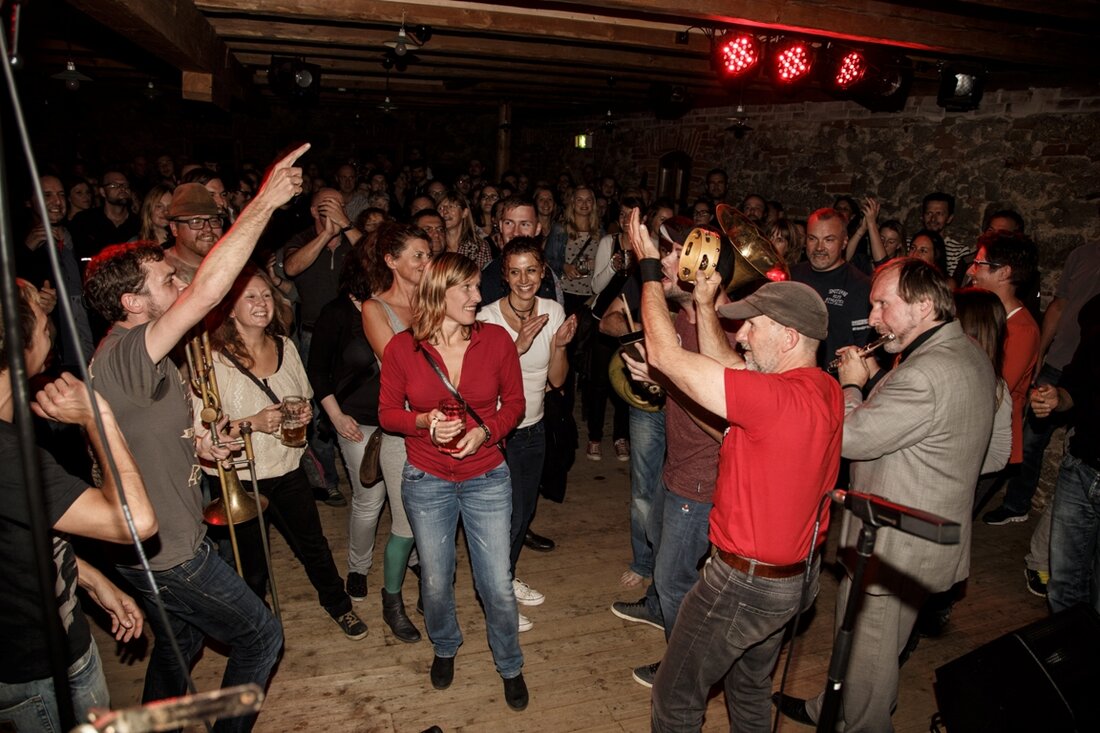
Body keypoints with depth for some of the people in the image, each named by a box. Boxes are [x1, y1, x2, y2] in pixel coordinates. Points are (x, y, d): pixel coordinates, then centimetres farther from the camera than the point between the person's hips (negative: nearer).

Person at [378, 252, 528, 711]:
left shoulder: (496, 339, -10)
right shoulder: (401, 348, -10)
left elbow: (514, 402, 0)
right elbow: (388, 412, -1)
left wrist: (486, 429, -18)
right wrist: (425, 422, -21)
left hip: (487, 477, 0)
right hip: (426, 481, 0)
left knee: (498, 586, 5)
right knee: (436, 582, 16)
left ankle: (510, 665, 34)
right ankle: (445, 648, 49)